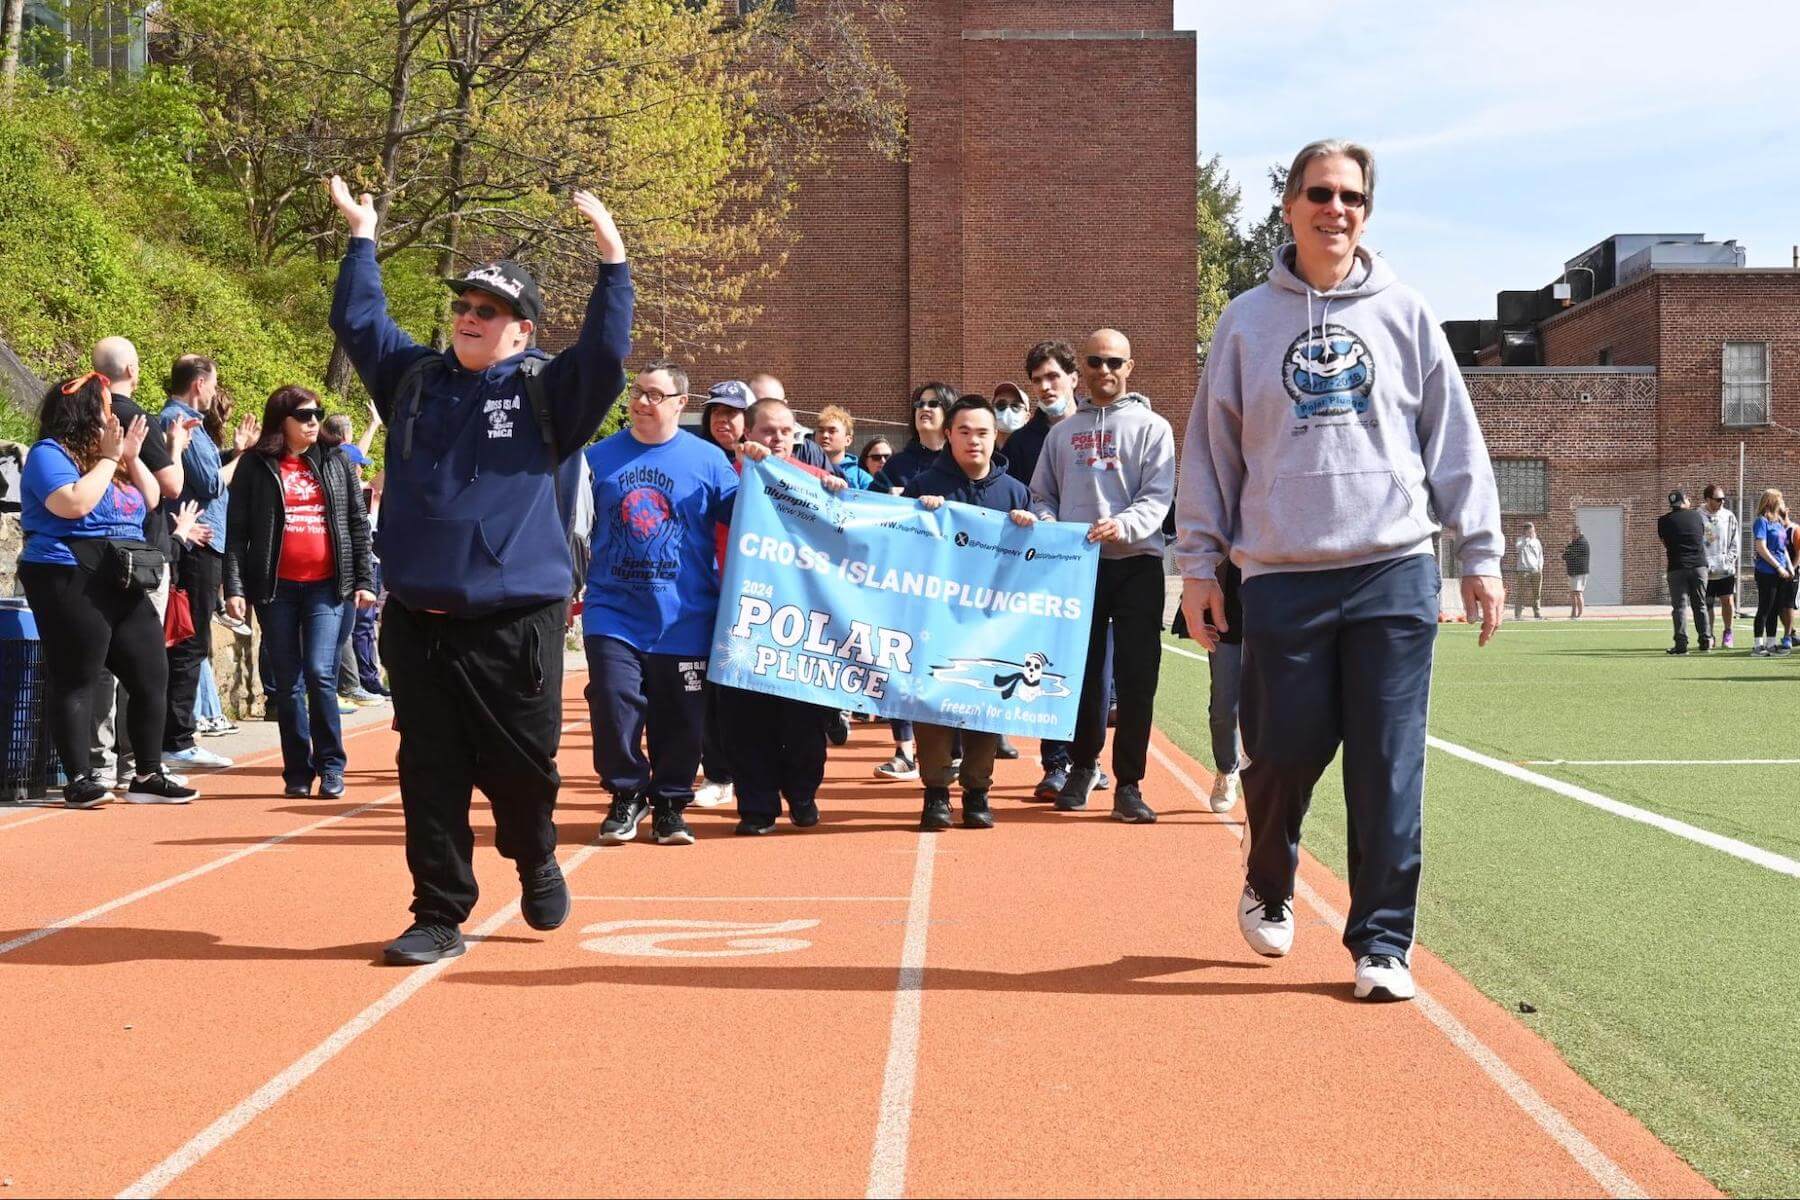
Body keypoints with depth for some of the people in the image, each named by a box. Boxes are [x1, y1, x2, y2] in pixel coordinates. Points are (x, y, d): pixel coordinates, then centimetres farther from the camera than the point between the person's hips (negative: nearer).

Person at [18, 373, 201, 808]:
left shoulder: (106, 455, 19)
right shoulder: (49, 454, -7)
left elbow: (151, 500, 18)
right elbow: (73, 503, -23)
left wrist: (131, 456, 5)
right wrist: (108, 458, -13)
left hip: (123, 584, 9)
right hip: (70, 583, -9)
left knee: (151, 675, 6)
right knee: (74, 682, -4)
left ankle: (147, 776, 13)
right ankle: (78, 781, -1)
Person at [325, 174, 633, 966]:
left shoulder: (547, 391, 1)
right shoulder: (414, 378, 13)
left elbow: (607, 350, -13)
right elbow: (357, 318, 21)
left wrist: (611, 257, -18)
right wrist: (362, 235, 22)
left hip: (515, 624, -3)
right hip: (417, 624, 4)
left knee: (520, 768, 4)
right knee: (429, 775, 4)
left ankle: (537, 865, 34)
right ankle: (439, 916, 12)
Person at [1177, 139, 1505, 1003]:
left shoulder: (1403, 315, 8)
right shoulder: (1248, 321, 7)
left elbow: (1454, 439, 9)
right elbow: (1211, 447, 10)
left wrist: (1480, 554, 5)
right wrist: (1199, 565, 6)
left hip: (1393, 573, 0)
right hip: (1282, 577, 0)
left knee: (1389, 766, -2)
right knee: (1285, 752, 3)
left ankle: (1382, 941, 7)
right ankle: (1268, 888, 31)